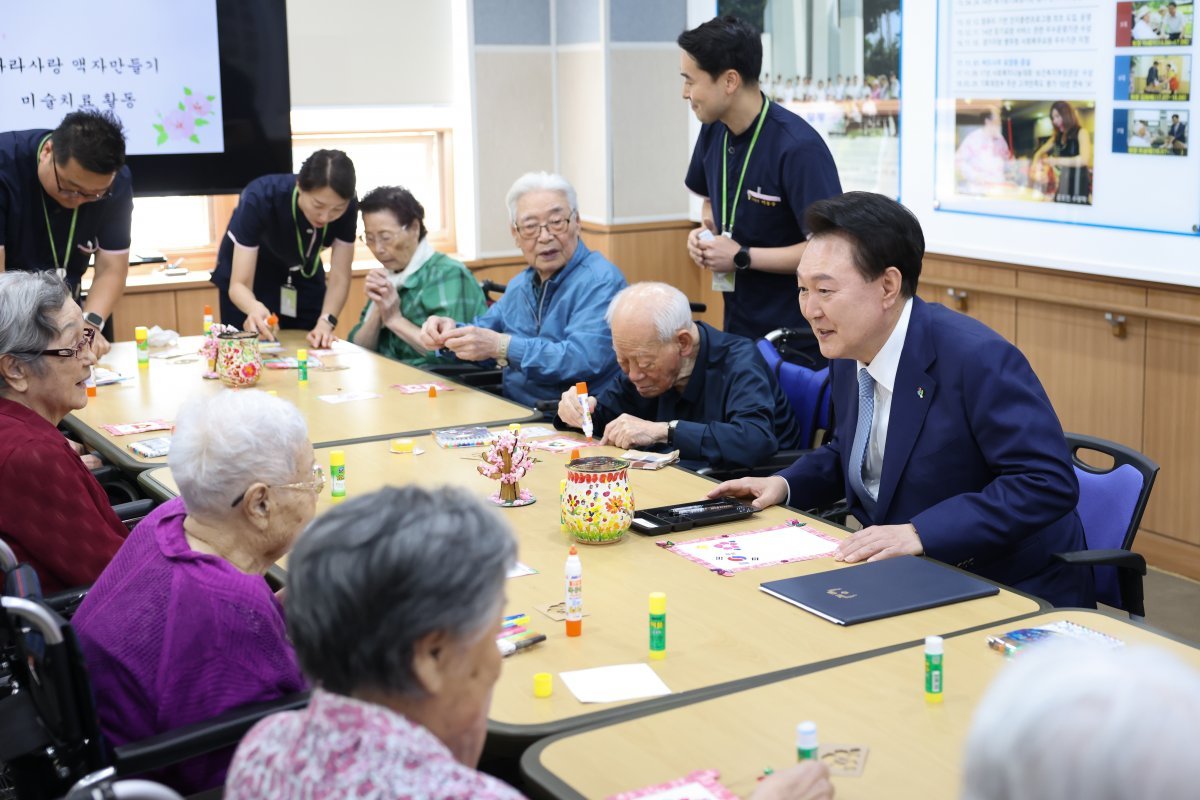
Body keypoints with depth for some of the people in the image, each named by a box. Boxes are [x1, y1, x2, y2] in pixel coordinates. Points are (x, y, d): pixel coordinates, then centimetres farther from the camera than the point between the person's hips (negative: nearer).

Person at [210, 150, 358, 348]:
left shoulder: (347, 209, -29)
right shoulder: (260, 199, -37)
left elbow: (339, 277, -25)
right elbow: (239, 284, -38)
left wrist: (326, 323, -43)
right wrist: (255, 308, -60)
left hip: (302, 275, 3)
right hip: (251, 274, -2)